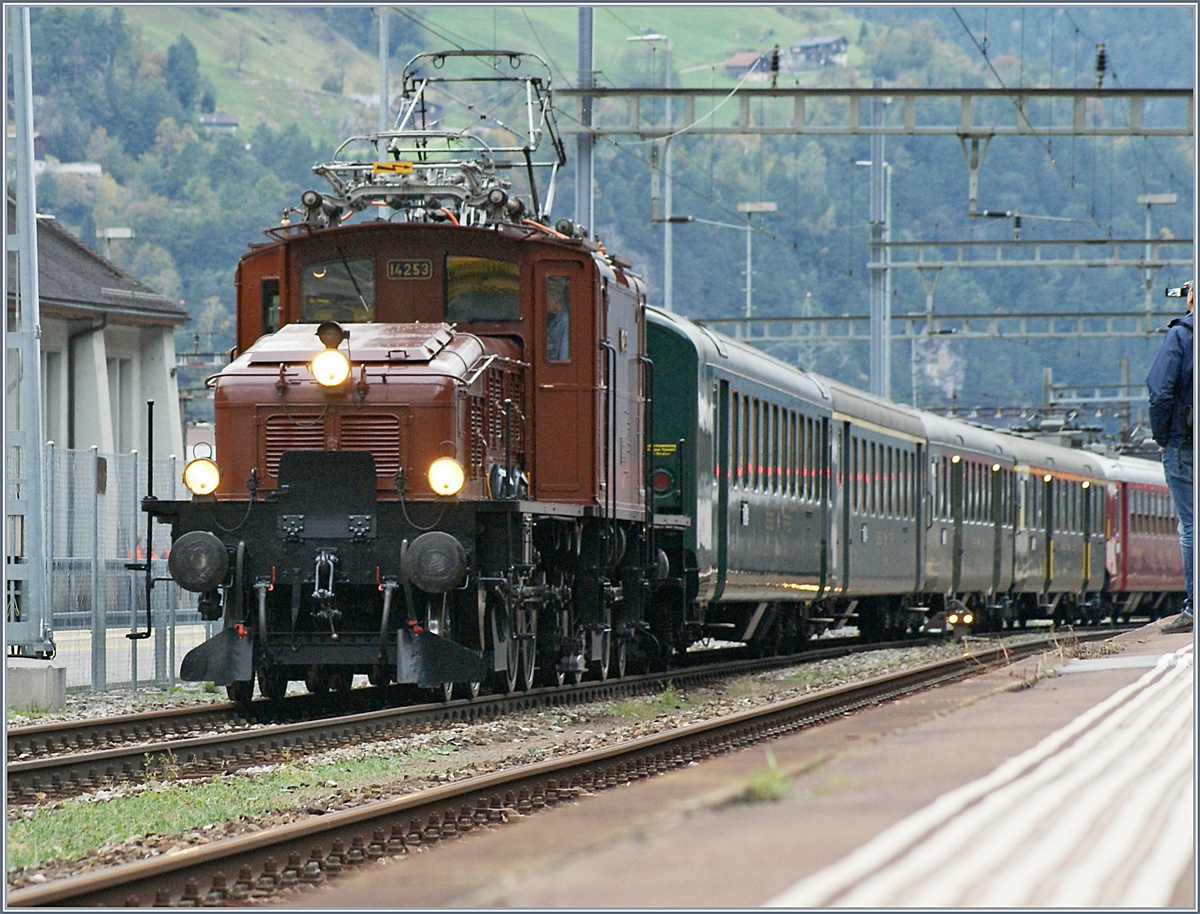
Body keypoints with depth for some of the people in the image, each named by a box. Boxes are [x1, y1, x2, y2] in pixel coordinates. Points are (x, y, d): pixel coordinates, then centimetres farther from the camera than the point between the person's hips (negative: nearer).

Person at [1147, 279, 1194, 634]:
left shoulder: (1180, 335, -7)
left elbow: (1161, 392, -13)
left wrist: (1162, 437, -2)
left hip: (1184, 443, -4)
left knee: (1190, 525, -3)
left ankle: (1193, 608, -4)